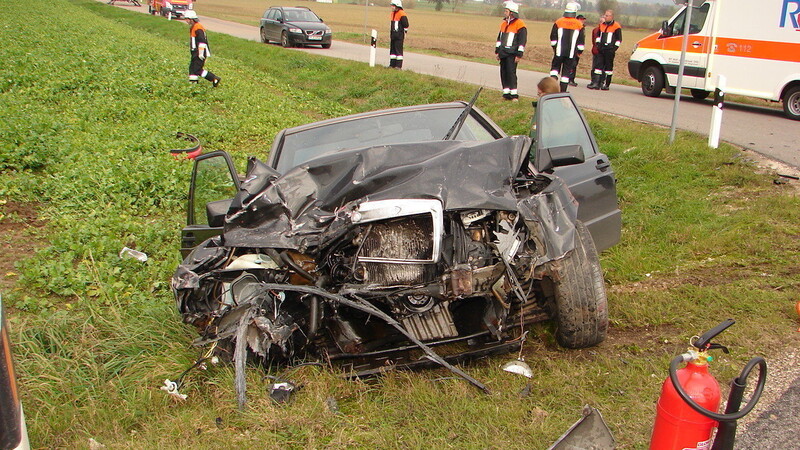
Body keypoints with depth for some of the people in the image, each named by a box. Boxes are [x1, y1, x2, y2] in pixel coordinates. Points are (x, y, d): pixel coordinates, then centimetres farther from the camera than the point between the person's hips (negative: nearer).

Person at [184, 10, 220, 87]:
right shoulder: (192, 27, 16)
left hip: (200, 53, -10)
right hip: (195, 53, 10)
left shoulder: (198, 28, -18)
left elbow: (202, 41, -23)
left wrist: (201, 53, -23)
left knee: (197, 70, -12)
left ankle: (215, 79, -8)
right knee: (192, 68, 10)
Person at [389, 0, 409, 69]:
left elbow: (406, 25, -12)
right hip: (393, 35, 9)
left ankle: (399, 65, -4)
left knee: (398, 50, -6)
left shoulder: (402, 14, -12)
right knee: (392, 49, 11)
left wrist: (404, 33, -8)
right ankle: (392, 64, 17)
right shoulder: (393, 13, 16)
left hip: (399, 36, -9)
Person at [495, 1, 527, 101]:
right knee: (503, 73, 7)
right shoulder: (503, 23, 16)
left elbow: (522, 41, -9)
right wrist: (497, 51, 21)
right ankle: (506, 93, 14)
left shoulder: (519, 24, -8)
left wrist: (519, 55, -12)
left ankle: (514, 95, -9)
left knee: (511, 73, -12)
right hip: (503, 53, 8)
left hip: (512, 54, -7)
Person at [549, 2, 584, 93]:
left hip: (559, 51, 0)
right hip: (571, 53, 0)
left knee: (555, 67, 14)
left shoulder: (559, 22, 0)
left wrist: (554, 47, 17)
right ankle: (563, 91, 5)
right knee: (567, 71, 6)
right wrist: (579, 52, 13)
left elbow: (553, 37, 4)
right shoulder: (579, 25, 0)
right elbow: (581, 41, 2)